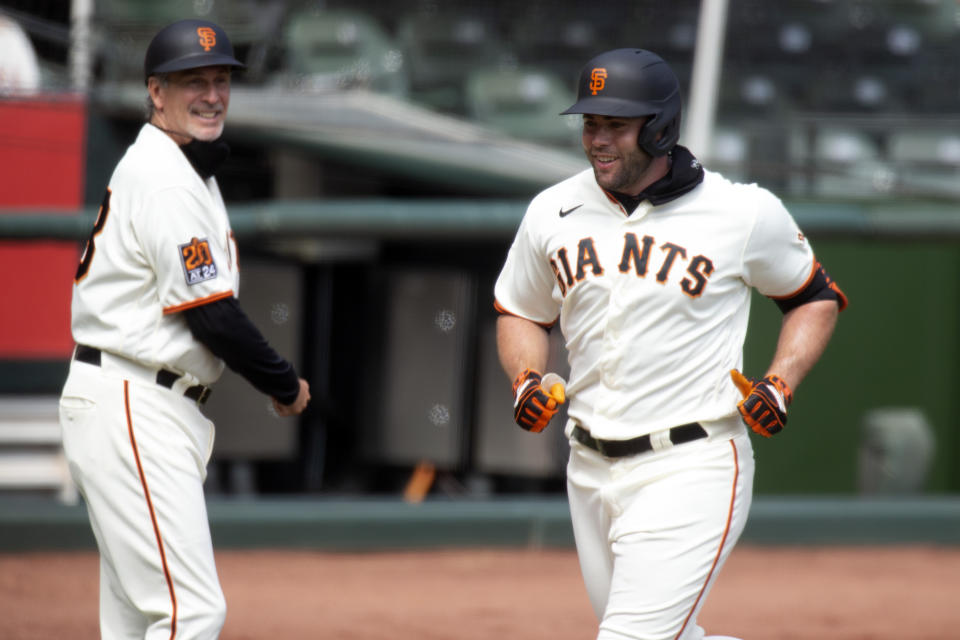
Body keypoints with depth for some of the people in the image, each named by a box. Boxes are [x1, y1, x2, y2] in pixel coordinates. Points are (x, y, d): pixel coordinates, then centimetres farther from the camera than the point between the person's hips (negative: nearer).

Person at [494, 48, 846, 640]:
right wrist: (528, 380, 0)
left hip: (691, 469, -6)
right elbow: (521, 313, 21)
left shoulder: (744, 213, -6)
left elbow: (818, 299, 9)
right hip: (591, 473, 6)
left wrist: (780, 385, -7)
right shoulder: (553, 212, 5)